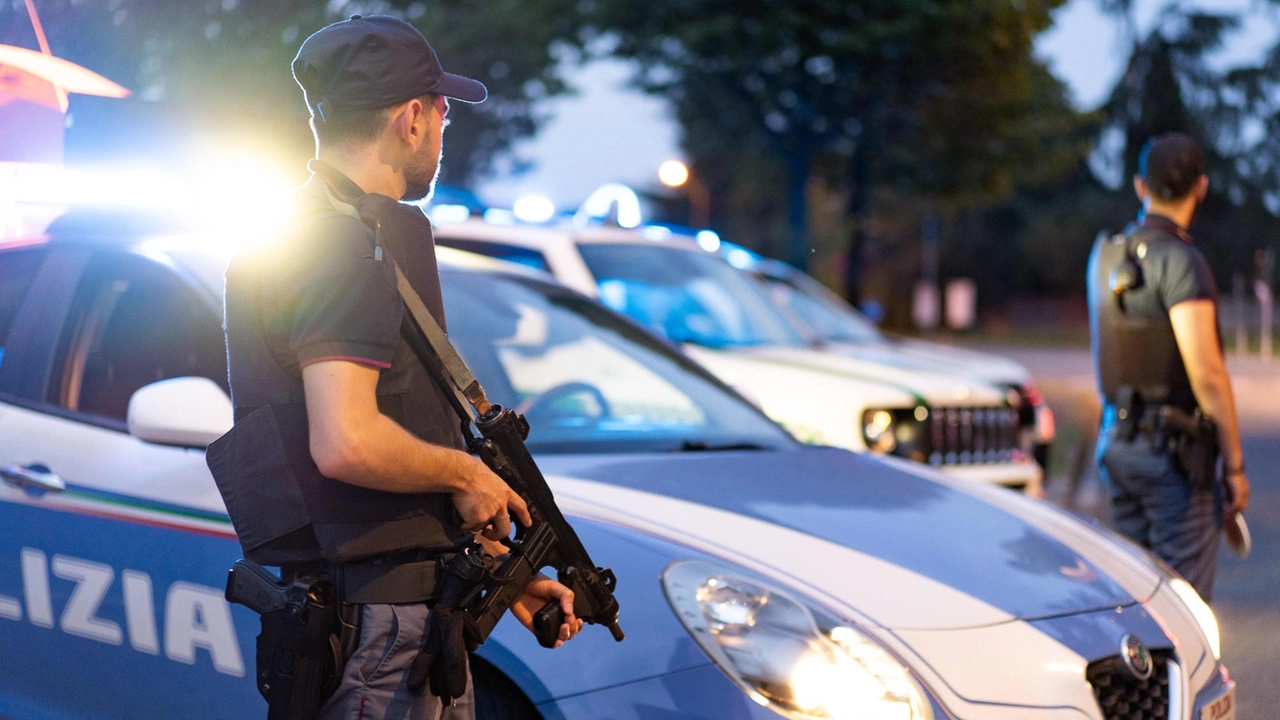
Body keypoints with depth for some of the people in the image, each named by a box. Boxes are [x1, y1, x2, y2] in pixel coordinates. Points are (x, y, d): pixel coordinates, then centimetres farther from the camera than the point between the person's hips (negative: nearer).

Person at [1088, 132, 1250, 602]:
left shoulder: (1106, 255, 9)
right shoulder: (1180, 261, -15)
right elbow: (1207, 374, -18)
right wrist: (1234, 463, -12)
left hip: (1116, 440, 8)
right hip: (1171, 450, -8)